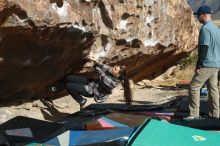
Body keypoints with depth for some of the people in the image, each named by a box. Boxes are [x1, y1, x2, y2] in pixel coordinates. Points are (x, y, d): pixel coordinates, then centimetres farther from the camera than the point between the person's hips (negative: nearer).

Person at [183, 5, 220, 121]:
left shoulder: (205, 28, -14)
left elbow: (204, 48, -20)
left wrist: (198, 65, -17)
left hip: (207, 65, -9)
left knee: (194, 87, -5)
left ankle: (194, 115, -5)